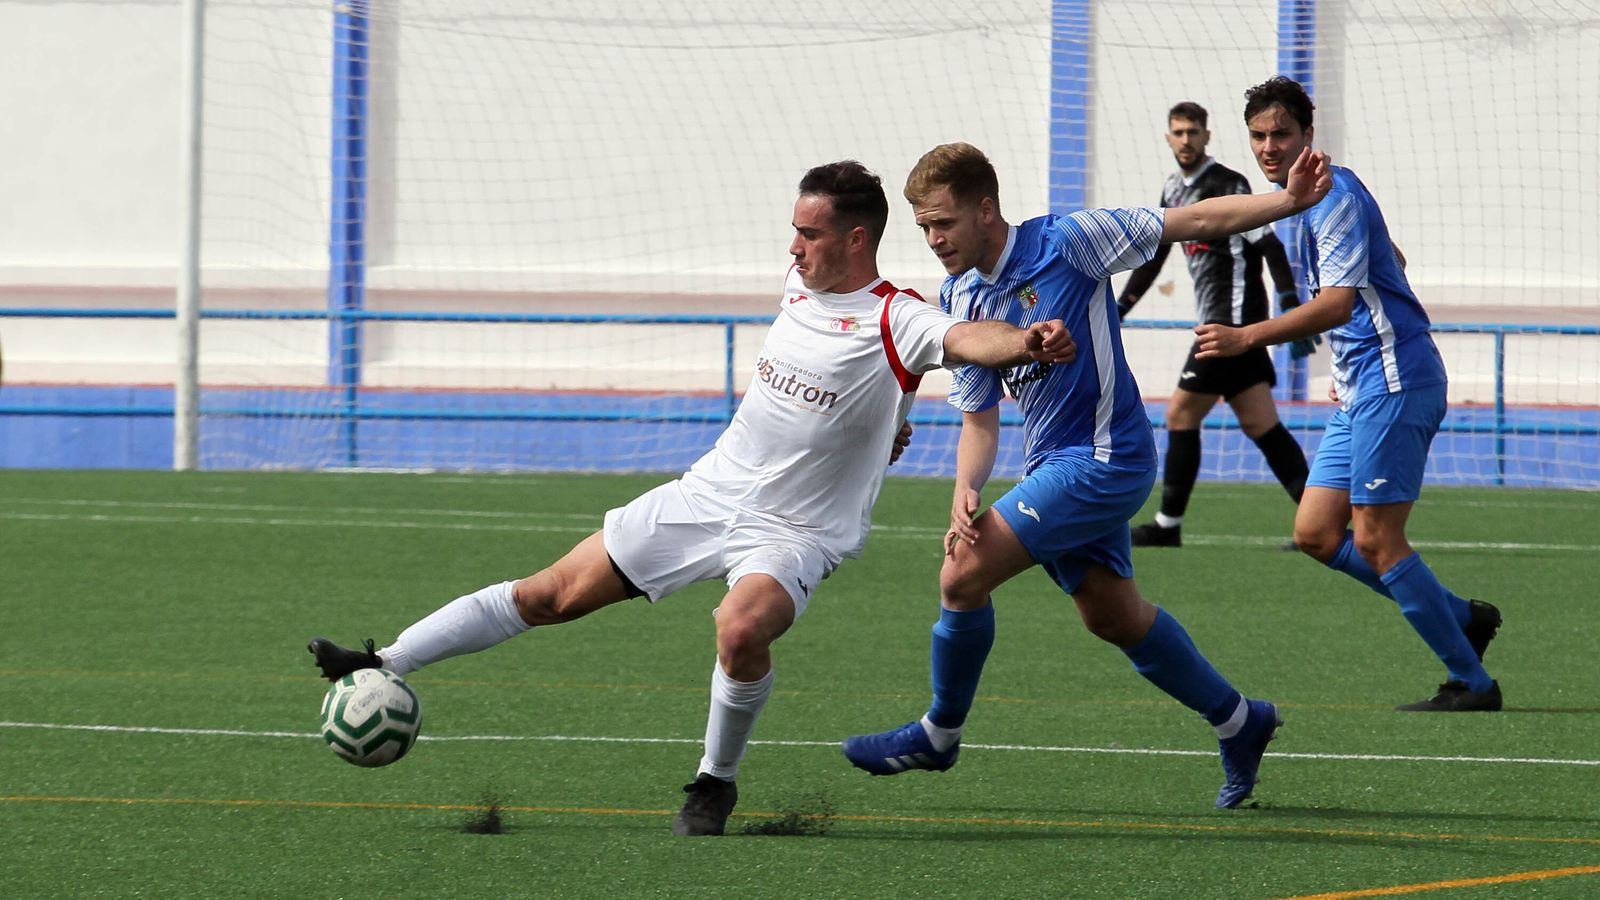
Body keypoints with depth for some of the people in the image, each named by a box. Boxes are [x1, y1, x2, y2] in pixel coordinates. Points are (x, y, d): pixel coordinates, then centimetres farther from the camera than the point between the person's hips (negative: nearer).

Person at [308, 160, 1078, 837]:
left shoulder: (893, 322, -16)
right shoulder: (801, 285, 5)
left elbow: (963, 339, -37)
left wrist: (1025, 344, -57)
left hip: (791, 532, -6)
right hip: (709, 493, 6)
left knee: (741, 630, -36)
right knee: (554, 595, 4)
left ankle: (716, 783, -10)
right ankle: (385, 666, 12)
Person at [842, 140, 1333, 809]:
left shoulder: (1066, 243, -15)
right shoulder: (960, 301, 5)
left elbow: (1195, 221, -11)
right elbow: (978, 419, 10)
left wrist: (1290, 200, -23)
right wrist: (965, 493, -9)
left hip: (1104, 459, -8)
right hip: (1051, 465, 8)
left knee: (963, 574, -16)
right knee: (1112, 616, 17)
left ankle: (939, 733, 3)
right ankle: (1238, 722, 35)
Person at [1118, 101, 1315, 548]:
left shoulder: (1228, 185, -10)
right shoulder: (1173, 190, 16)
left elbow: (1269, 245, -16)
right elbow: (1154, 257, 25)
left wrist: (1291, 306, -24)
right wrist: (1118, 311, 23)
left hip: (1234, 318, -9)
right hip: (1217, 323, 9)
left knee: (1181, 415, -5)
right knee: (1260, 426, 4)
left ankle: (1168, 527, 3)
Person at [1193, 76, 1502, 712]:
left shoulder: (1334, 197, -15)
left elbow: (1337, 303, -28)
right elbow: (1392, 263, 31)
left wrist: (1246, 338, -36)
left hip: (1393, 384, -10)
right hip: (1360, 391, 10)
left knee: (1375, 541, -10)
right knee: (1317, 534, 6)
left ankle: (1471, 683, -2)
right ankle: (1463, 618, 15)